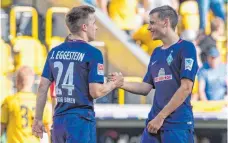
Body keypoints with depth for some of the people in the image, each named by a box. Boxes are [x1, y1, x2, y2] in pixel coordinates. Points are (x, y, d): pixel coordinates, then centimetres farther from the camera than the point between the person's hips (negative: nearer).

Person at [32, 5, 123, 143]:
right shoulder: (93, 53, -9)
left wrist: (38, 119, 14)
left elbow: (43, 87, 9)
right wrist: (114, 84, 6)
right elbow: (95, 92, -13)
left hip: (59, 120, 6)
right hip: (81, 120, -6)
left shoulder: (54, 52, 8)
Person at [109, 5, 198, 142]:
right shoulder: (156, 53, 16)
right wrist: (122, 84, 1)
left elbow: (186, 88, -14)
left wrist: (160, 117, -15)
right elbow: (146, 87, 18)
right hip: (155, 121, 7)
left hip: (178, 123, -7)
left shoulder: (185, 48, -6)